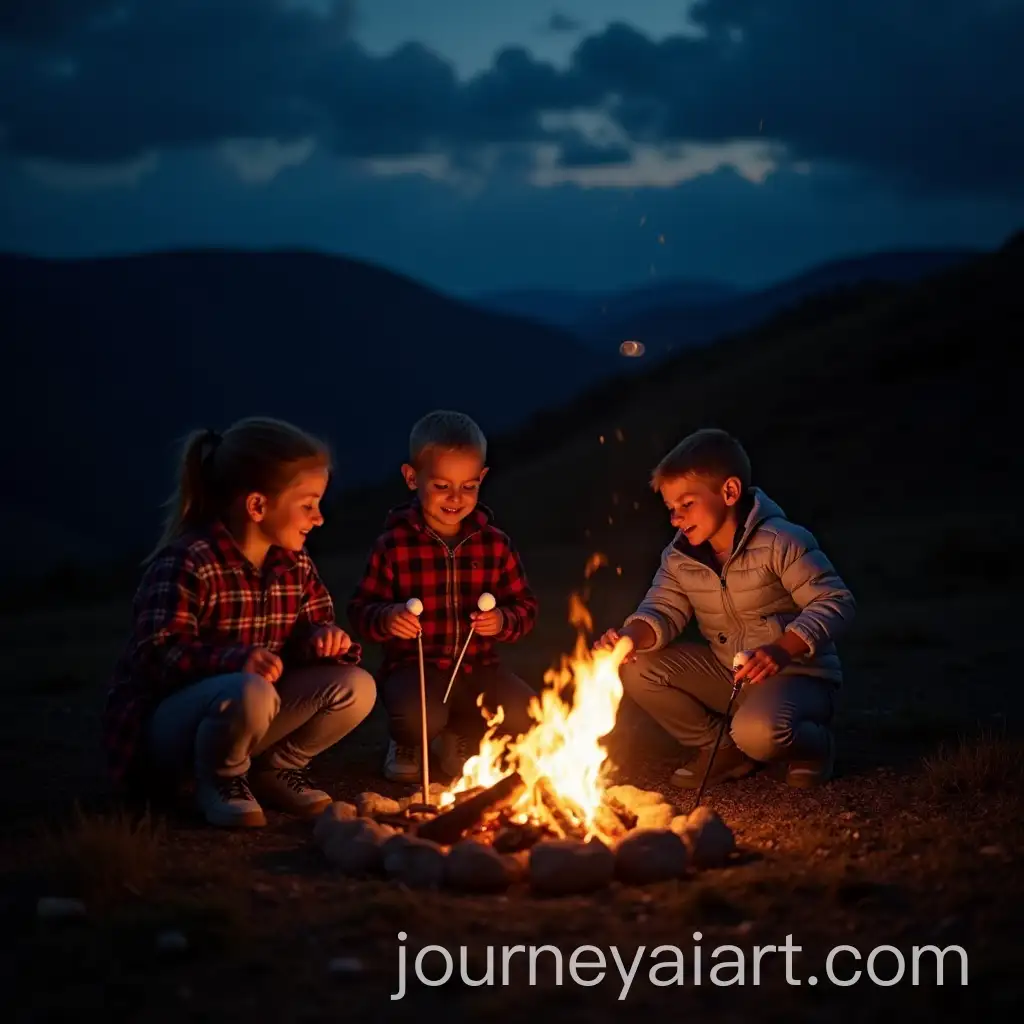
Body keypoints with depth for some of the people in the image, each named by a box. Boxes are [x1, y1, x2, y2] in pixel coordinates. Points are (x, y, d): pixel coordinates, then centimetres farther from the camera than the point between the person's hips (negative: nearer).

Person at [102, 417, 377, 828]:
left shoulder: (295, 564, 5)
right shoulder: (187, 564, -21)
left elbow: (313, 628, 12)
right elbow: (157, 656, -27)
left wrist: (323, 639, -14)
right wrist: (236, 660, -42)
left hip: (247, 713, 7)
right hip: (164, 724, -7)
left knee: (356, 686, -11)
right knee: (250, 694, -39)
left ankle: (276, 768, 10)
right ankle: (218, 780, -8)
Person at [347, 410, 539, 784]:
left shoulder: (495, 544, 4)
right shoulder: (393, 545, -4)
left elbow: (525, 606, 10)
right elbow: (360, 611, -2)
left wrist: (504, 621, -14)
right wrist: (386, 619, -25)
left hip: (477, 667, 3)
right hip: (415, 666, -3)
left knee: (526, 717, -22)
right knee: (419, 717, -35)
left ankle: (459, 737, 12)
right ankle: (406, 742, 7)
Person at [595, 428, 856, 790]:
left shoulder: (780, 542, -20)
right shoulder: (679, 557, 0)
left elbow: (835, 602, -23)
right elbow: (663, 609, -4)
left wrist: (783, 650, -38)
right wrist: (631, 637, -28)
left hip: (796, 674, -7)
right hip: (726, 674, 7)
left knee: (758, 731, -38)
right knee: (636, 667, -9)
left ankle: (813, 742, 0)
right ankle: (722, 747, 4)